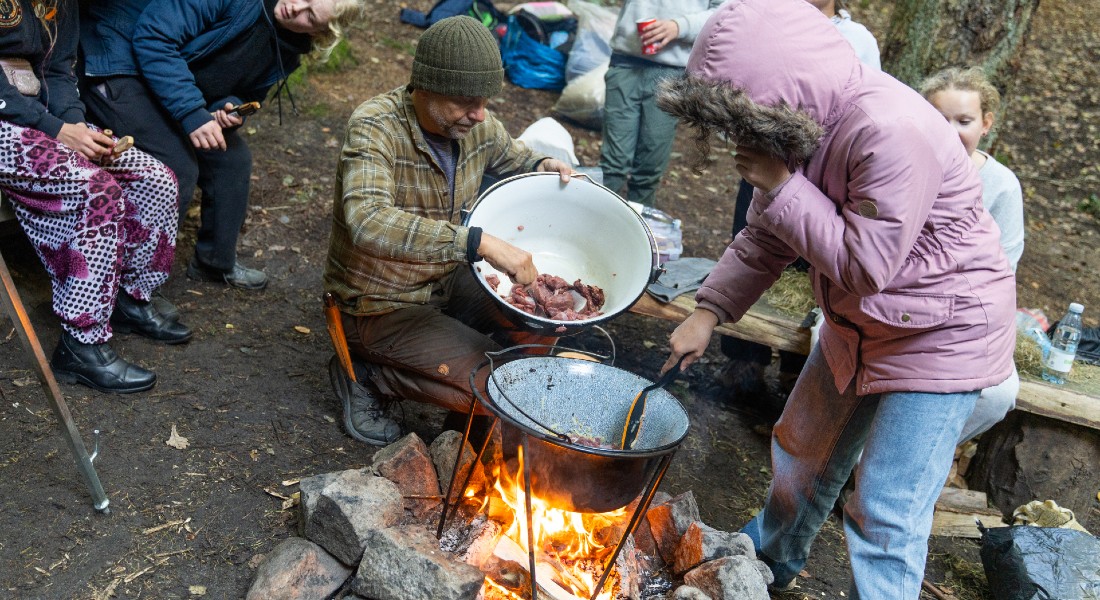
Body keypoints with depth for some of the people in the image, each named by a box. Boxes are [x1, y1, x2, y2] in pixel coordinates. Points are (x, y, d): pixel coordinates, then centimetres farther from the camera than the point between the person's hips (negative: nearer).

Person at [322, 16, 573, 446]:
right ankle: (367, 375, 0)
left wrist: (542, 167, -8)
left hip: (446, 283, 7)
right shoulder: (376, 127, -26)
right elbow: (368, 223, -43)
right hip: (381, 306, -7)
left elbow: (512, 157, 16)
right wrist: (479, 243, -48)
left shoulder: (477, 124, -6)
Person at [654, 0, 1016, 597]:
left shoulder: (894, 132, -33)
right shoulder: (802, 122, -7)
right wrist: (708, 311, -5)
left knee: (887, 514, -4)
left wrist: (783, 187, -28)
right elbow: (764, 239, 3)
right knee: (803, 452, 23)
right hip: (856, 324, 8)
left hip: (944, 332, -8)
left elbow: (864, 266, -30)